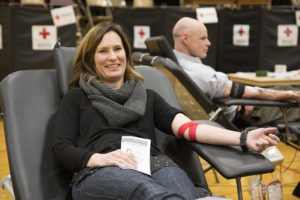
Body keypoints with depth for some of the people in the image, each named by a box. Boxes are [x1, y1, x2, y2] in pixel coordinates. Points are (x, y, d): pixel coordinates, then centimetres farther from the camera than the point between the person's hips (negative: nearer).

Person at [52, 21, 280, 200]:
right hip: (98, 173, -2)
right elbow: (61, 149, 9)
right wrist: (101, 158, -12)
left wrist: (243, 138, -4)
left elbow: (187, 127, 11)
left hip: (153, 163, 2)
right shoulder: (77, 97, 21)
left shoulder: (148, 96, 27)